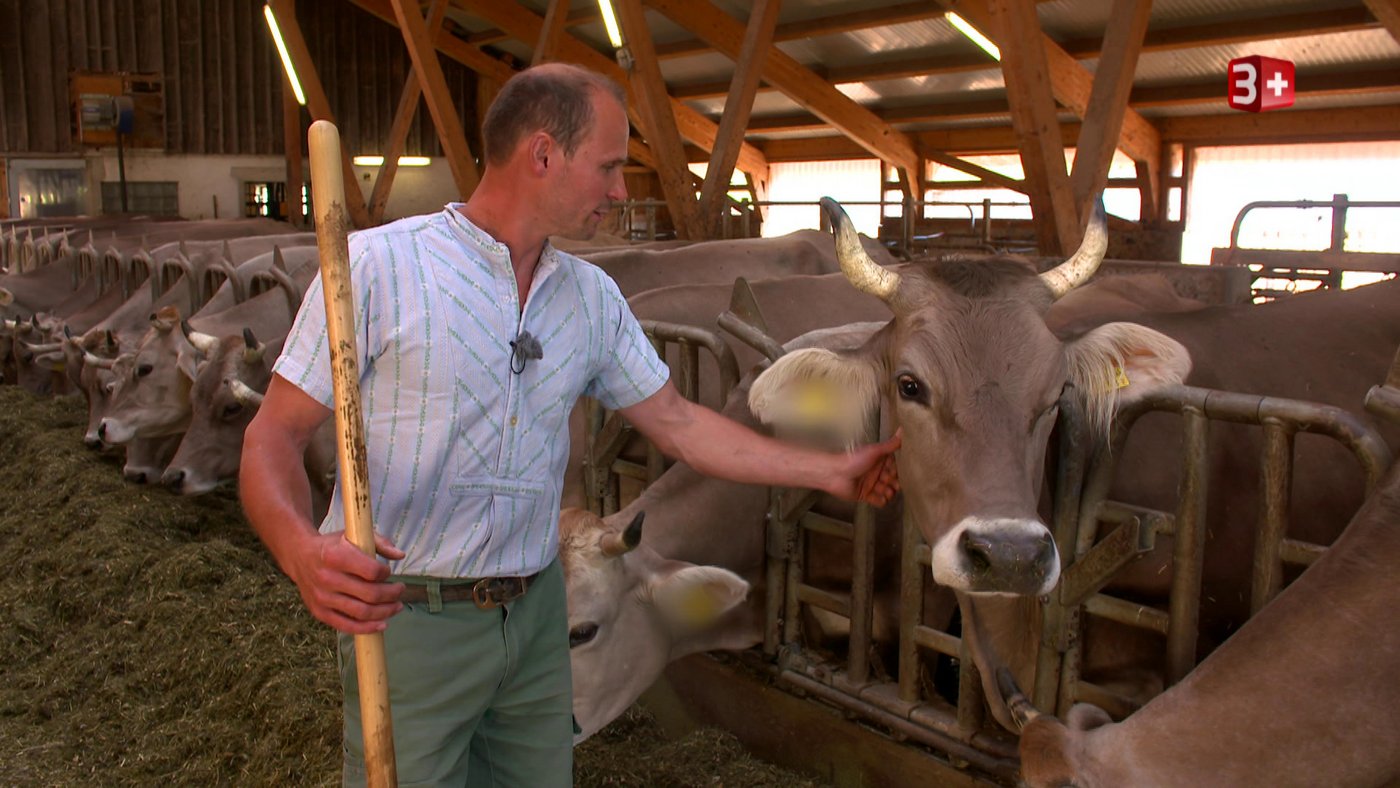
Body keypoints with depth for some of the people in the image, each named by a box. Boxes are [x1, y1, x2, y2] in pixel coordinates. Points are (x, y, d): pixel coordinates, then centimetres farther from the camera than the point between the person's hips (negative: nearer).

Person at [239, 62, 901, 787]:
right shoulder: (376, 265, -12)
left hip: (536, 613, 5)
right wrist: (303, 551, -32)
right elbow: (274, 435, -11)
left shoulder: (594, 299, 5)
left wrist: (832, 471, 11)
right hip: (406, 617, -5)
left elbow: (678, 423, 11)